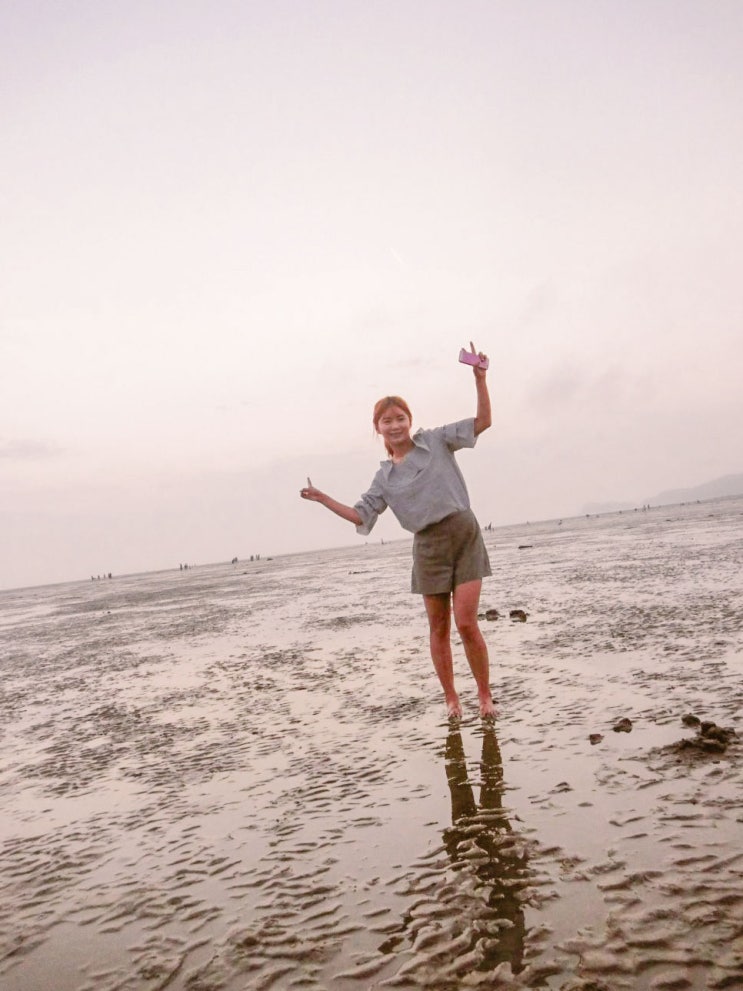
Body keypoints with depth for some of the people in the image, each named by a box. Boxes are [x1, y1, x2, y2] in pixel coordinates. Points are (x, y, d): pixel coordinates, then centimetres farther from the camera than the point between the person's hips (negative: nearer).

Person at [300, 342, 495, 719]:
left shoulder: (437, 441, 4)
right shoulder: (385, 477, 10)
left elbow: (483, 421, -3)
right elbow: (362, 515, 11)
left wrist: (480, 378, -15)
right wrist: (324, 498, 3)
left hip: (465, 535, -3)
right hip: (428, 546, 3)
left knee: (466, 622, -9)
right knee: (439, 627, 7)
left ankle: (485, 695, 8)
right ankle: (451, 698, 20)